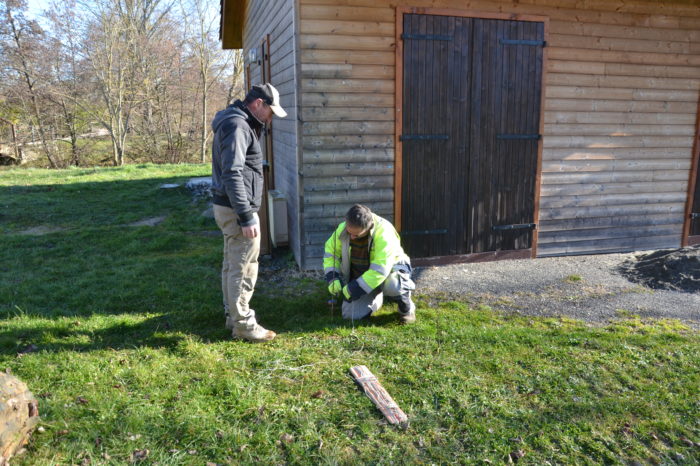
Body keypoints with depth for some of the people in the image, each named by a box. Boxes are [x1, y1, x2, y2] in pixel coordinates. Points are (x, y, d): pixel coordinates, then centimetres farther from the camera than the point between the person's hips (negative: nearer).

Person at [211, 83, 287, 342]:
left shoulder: (240, 124, 16)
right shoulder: (237, 126, -16)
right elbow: (232, 174, -24)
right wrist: (246, 218, -25)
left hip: (227, 206, 11)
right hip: (237, 209, -11)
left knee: (231, 266, 17)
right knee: (244, 270, -2)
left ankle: (233, 316, 29)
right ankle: (243, 325, 7)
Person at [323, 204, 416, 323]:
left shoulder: (383, 232, -33)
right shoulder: (343, 229, -16)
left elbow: (380, 270, -36)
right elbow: (330, 249, 1)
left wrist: (354, 289, -32)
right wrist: (332, 277, -13)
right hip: (359, 275, 5)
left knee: (391, 285, -41)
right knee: (350, 315, -8)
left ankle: (407, 307, -4)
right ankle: (377, 297, 24)